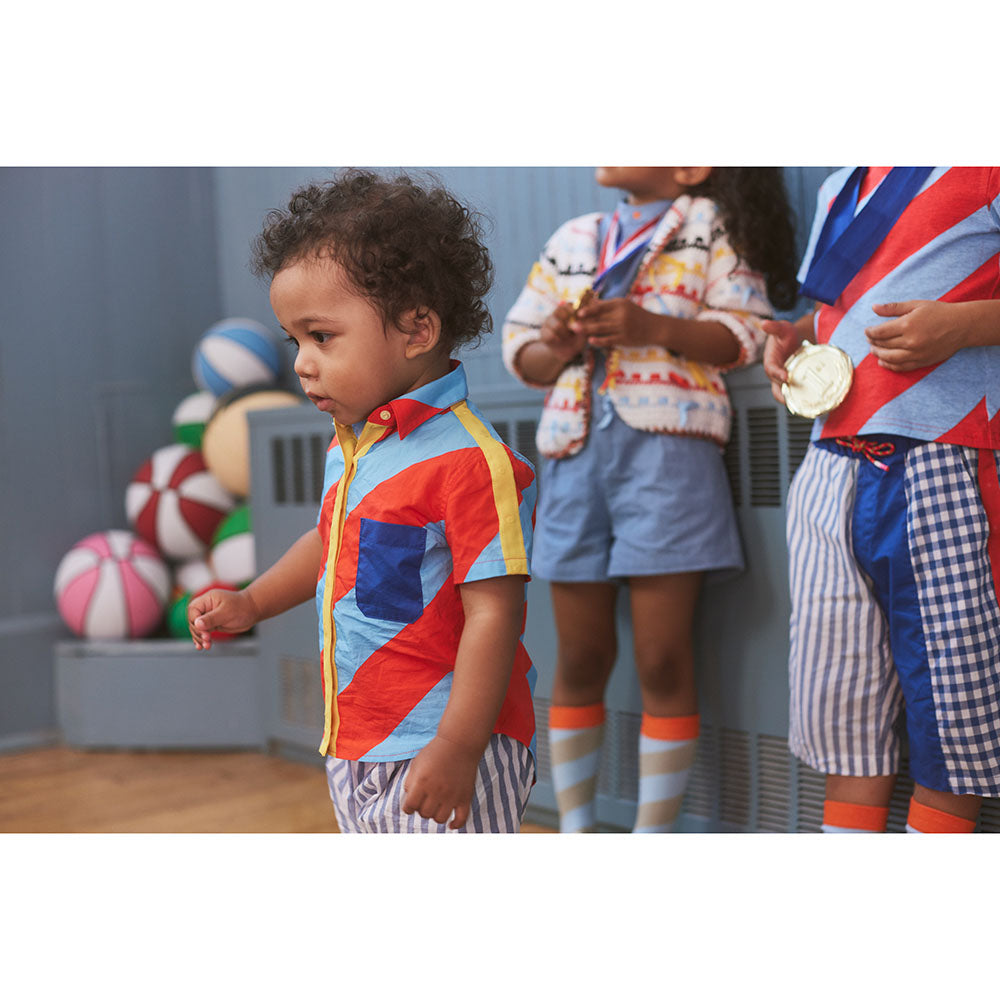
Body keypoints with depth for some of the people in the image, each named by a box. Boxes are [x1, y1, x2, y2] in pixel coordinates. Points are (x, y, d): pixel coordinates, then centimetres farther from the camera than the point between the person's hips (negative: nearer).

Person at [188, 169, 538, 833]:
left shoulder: (469, 459, -22)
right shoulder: (349, 446, 7)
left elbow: (493, 612, -23)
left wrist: (458, 747, -24)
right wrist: (252, 603, 18)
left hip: (439, 752, -9)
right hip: (354, 749, 9)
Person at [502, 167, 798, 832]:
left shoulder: (714, 227, 8)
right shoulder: (571, 240, 21)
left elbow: (741, 333, -2)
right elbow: (520, 344, 19)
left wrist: (654, 328, -18)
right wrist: (558, 348, -4)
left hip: (670, 451, -4)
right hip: (575, 452, 4)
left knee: (664, 660, -4)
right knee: (580, 659, 7)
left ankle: (654, 835, 9)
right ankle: (576, 828, 19)